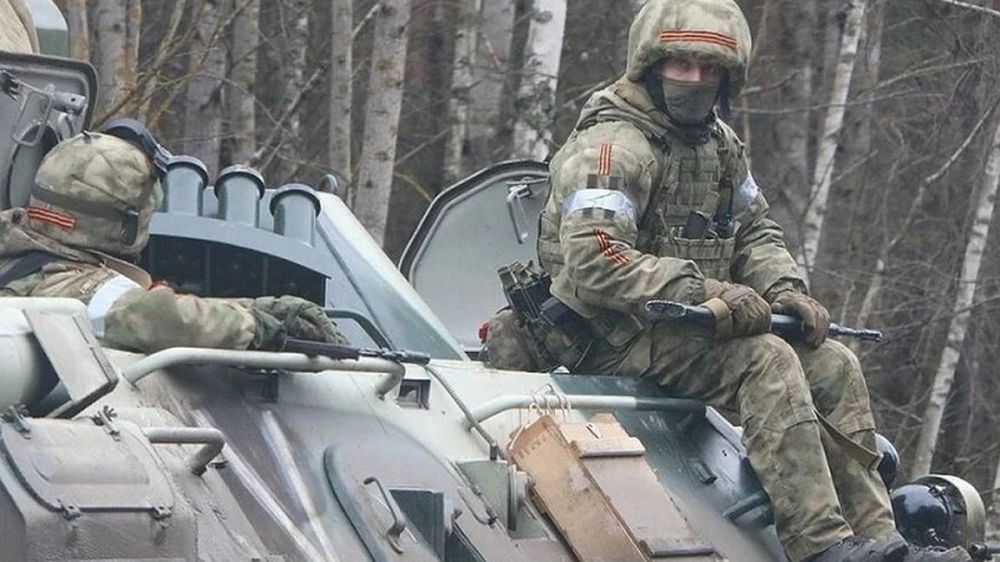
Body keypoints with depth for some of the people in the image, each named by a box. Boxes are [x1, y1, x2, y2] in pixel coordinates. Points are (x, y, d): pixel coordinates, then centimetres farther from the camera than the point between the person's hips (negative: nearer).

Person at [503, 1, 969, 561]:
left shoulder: (718, 144, 15)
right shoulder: (611, 147, -15)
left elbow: (755, 229, 20)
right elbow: (592, 262, -26)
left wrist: (785, 289, -4)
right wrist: (704, 291, -29)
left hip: (689, 326, 9)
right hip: (617, 341, -9)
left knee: (834, 366, -3)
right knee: (766, 361, -28)